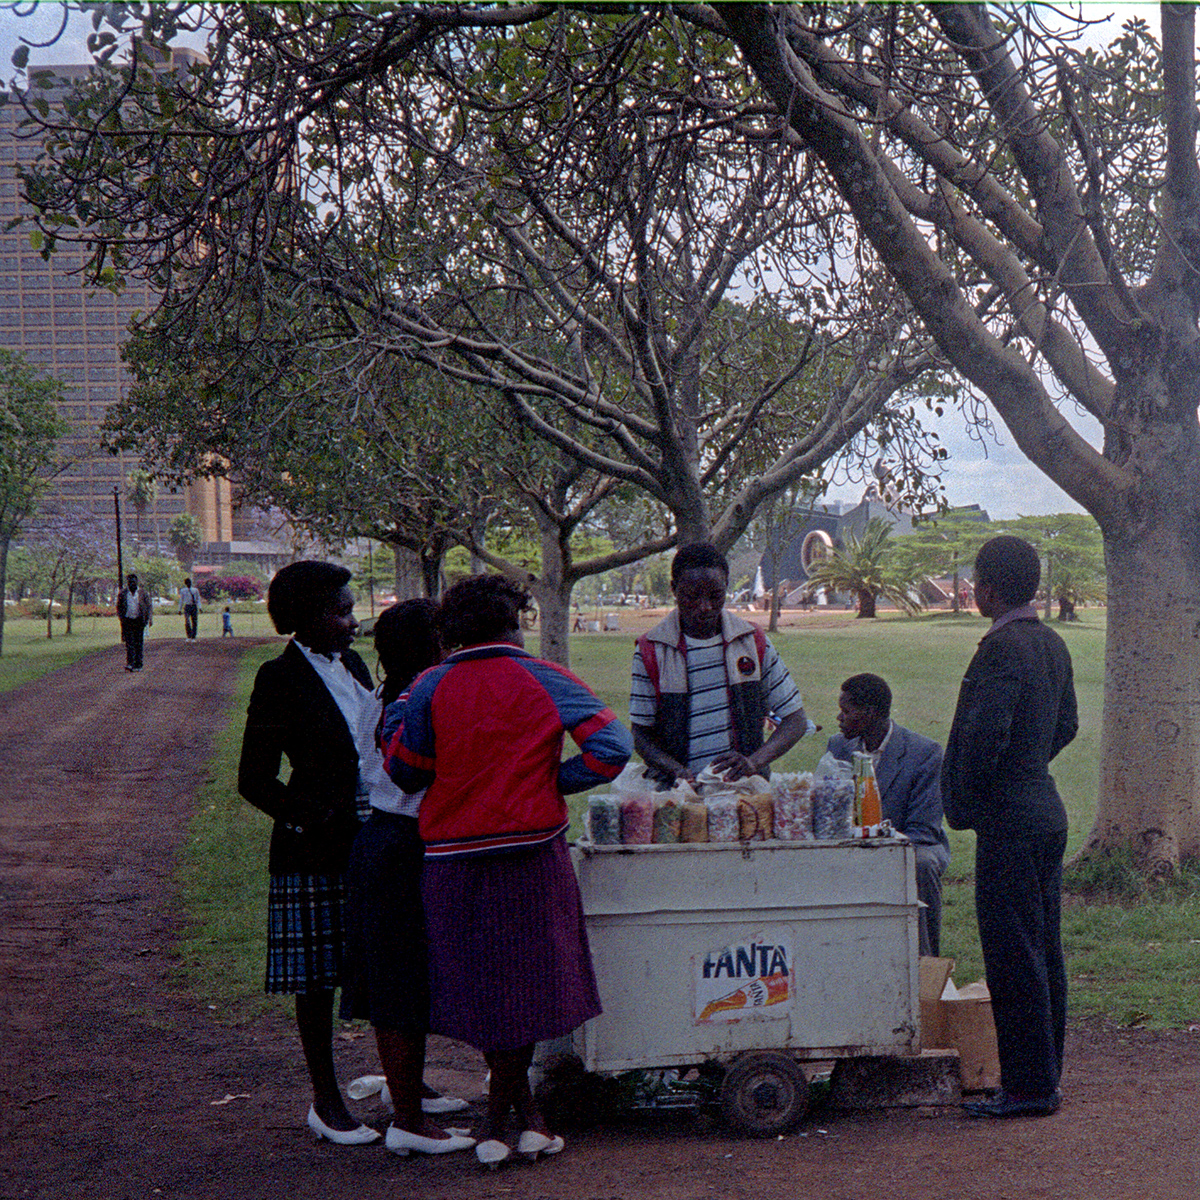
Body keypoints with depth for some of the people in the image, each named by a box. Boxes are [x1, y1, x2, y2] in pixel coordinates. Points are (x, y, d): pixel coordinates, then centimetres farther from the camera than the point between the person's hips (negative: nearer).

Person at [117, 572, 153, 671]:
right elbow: (118, 607, 11)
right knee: (129, 643, -10)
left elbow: (149, 606, 6)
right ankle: (130, 664, -17)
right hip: (127, 621, 0)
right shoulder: (122, 593, 5)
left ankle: (138, 665, 9)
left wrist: (150, 618, -5)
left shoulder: (143, 593, 4)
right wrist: (121, 618, -1)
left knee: (138, 643, 3)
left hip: (139, 621, 0)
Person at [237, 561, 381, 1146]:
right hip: (315, 853, -6)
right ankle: (325, 1101, 11)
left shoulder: (352, 665, 12)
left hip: (373, 842, 6)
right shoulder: (280, 679, -8)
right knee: (317, 978, 2)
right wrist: (317, 817, -16)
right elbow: (255, 780, -8)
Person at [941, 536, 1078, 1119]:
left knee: (1014, 958, -5)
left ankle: (1028, 1086, -1)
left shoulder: (1002, 648, -18)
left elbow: (986, 732, -26)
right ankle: (1043, 1077, 21)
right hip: (1045, 810, 10)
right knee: (1043, 952, 14)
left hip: (1009, 822, -10)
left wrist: (964, 801, -12)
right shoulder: (1052, 643, 11)